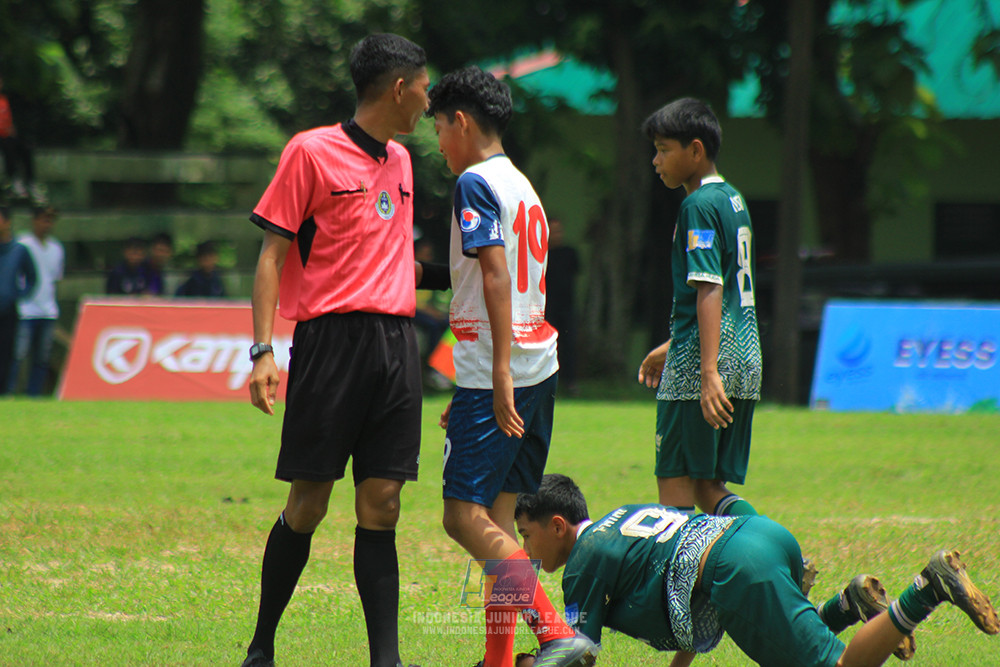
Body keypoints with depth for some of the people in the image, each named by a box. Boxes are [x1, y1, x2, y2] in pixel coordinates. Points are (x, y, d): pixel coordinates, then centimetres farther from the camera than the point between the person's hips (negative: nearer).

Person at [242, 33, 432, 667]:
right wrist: (263, 350, -11)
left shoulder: (399, 160, 18)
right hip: (332, 335, -6)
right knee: (309, 504, -2)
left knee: (381, 506, 0)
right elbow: (273, 253, -4)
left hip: (395, 342, 6)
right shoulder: (312, 151, -2)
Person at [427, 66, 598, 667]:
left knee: (466, 516, -11)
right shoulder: (524, 188, 19)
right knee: (497, 515, 12)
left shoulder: (477, 182, -8)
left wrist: (499, 373, -25)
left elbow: (496, 275, -19)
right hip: (539, 368, 9)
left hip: (500, 370, -9)